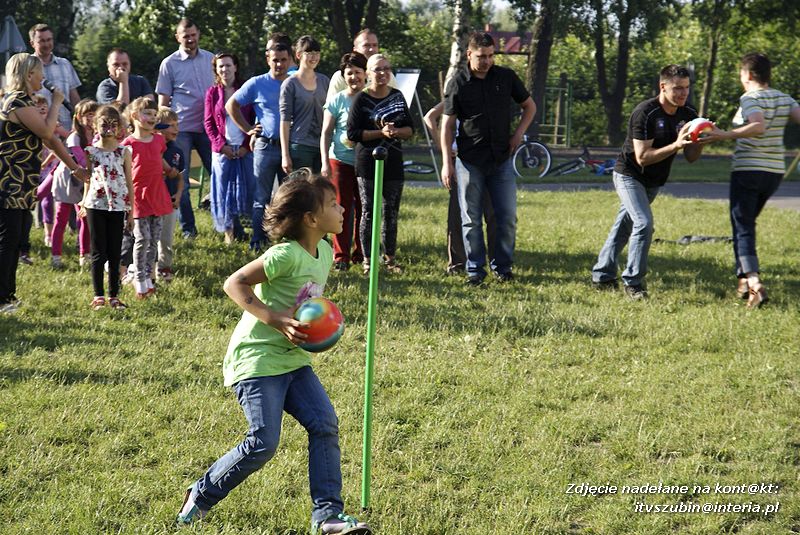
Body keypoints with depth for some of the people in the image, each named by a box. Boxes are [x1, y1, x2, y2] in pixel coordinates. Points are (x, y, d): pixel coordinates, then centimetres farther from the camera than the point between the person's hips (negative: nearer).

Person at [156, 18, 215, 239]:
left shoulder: (210, 59, 9)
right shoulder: (170, 63, 0)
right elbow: (163, 100, 1)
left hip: (208, 126, 2)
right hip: (181, 129, -2)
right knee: (181, 179, 2)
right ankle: (188, 227, 10)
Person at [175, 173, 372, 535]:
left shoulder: (325, 253, 7)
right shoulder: (286, 255, -20)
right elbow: (234, 284, -19)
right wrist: (278, 321, -25)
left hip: (293, 359, 8)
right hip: (257, 358, -8)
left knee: (326, 425, -5)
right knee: (263, 443, -11)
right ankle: (200, 497, 11)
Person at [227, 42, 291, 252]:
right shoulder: (257, 84, 2)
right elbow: (231, 105, 8)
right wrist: (248, 130, 3)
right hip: (265, 146, -2)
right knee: (262, 198, 2)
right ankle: (258, 241, 6)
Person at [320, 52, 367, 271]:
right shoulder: (337, 100, 1)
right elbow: (326, 133, 1)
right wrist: (325, 162, -7)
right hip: (341, 161, -2)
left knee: (364, 209, 6)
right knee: (342, 208, -3)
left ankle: (361, 253, 17)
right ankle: (341, 256, 2)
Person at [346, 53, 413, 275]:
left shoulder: (397, 96, 9)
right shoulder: (361, 99, -5)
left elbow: (410, 129, 10)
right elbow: (352, 133, -10)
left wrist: (396, 131, -12)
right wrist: (381, 133, -18)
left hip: (393, 163, 4)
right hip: (368, 163, -4)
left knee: (391, 213, 8)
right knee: (368, 212, 0)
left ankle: (390, 258, 18)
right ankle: (367, 259, 7)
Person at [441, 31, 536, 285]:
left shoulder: (506, 77, 3)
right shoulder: (458, 84, -3)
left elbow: (529, 106, 15)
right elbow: (447, 124, -2)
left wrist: (518, 133, -1)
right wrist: (447, 163, -8)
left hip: (501, 160, 2)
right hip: (470, 161, -2)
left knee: (508, 217, 2)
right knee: (471, 219, 2)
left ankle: (502, 266, 17)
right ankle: (475, 269, 11)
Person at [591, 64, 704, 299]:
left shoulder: (688, 114, -6)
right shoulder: (645, 113, -25)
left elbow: (691, 157, -2)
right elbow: (642, 157, -28)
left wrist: (699, 140, -22)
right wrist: (675, 145, -35)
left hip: (654, 182, 7)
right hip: (629, 176, -7)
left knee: (624, 226, 13)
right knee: (644, 223, -20)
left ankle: (602, 276, 22)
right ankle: (633, 282, -11)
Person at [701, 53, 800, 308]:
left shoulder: (749, 98, -11)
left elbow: (759, 126, -28)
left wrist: (725, 135, -32)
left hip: (747, 170, -7)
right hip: (775, 171, 7)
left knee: (743, 227, -7)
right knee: (747, 222, 21)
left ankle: (754, 281, -23)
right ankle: (744, 279, 20)